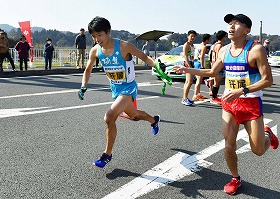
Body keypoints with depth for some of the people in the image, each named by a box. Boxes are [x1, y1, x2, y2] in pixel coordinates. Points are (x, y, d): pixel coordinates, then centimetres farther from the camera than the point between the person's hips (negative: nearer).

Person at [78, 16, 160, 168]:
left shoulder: (123, 46, -23)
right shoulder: (95, 51, -8)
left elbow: (144, 57, -11)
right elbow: (88, 70, 7)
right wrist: (83, 87, -7)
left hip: (128, 88, -7)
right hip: (115, 88, 7)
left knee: (110, 117, -23)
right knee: (133, 115, 27)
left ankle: (107, 154, -5)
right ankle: (154, 120, 60)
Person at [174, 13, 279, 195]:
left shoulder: (256, 49, -15)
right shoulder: (224, 50, 3)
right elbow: (212, 72, 19)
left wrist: (241, 91, -26)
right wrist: (188, 70, 12)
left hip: (251, 103, -4)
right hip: (229, 103, 4)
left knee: (258, 151, 4)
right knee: (229, 146, 2)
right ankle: (235, 179, 26)